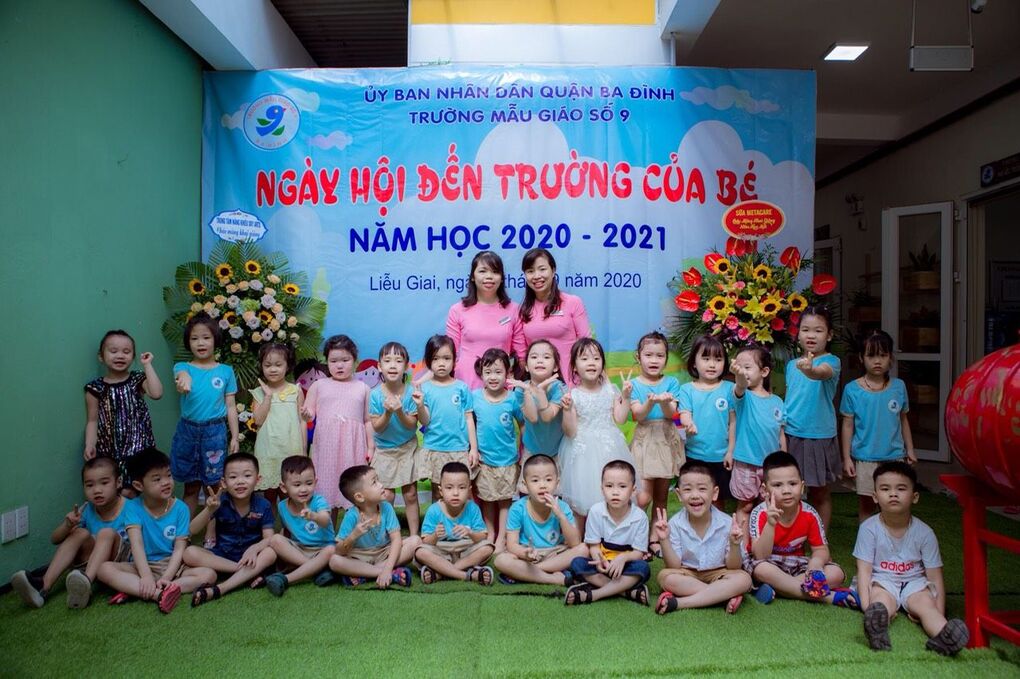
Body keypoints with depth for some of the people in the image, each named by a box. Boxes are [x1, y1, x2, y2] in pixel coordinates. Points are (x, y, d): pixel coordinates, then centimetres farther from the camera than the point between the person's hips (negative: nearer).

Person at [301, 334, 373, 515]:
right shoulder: (319, 385, 9)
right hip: (327, 445, 0)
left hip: (353, 445, 0)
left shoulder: (362, 388, 9)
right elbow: (309, 413, 7)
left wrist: (371, 447, 5)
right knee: (328, 489, 4)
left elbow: (368, 420, 10)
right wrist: (307, 414, -16)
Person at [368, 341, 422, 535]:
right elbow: (377, 428, -11)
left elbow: (412, 425, -12)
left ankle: (414, 535, 20)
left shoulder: (410, 392, -14)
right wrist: (387, 412, -29)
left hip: (408, 448, 0)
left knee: (411, 494, 7)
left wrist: (399, 412, -30)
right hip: (384, 451, 0)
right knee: (386, 498, 6)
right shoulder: (376, 394, -14)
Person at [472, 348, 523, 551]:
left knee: (505, 500, 10)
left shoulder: (513, 398, -11)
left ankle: (502, 538, 24)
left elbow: (523, 424, -2)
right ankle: (490, 534, 32)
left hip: (507, 460, -1)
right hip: (483, 459, 2)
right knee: (486, 499, 15)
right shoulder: (475, 396, -7)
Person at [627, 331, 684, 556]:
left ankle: (655, 538, 23)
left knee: (661, 495, 10)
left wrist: (664, 401, -28)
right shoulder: (634, 384, -1)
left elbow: (671, 414, -7)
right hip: (644, 441, -2)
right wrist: (651, 402, -31)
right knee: (644, 495, -8)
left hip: (667, 440, 2)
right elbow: (638, 415, -12)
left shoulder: (671, 383, 3)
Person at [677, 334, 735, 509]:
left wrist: (731, 451, -1)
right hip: (694, 455, 0)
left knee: (718, 500, 14)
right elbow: (684, 415, -9)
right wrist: (689, 424, -33)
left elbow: (733, 421, 0)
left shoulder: (729, 388, -2)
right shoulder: (687, 389, -2)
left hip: (720, 457, 0)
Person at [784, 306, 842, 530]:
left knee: (820, 494, 9)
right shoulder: (791, 364, 7)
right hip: (791, 435, 4)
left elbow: (823, 373, -34)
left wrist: (810, 370, -56)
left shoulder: (831, 361, -9)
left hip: (819, 436, -4)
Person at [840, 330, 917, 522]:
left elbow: (903, 420, 12)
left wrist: (910, 449, 12)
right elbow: (848, 425, -2)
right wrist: (847, 458, -3)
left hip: (894, 455, 2)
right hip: (865, 457, -2)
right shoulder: (852, 389, -6)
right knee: (866, 503, 9)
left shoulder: (899, 386, 1)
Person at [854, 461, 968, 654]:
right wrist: (866, 604, -23)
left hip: (914, 582, 3)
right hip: (882, 582, -3)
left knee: (926, 604, -28)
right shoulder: (869, 528, -9)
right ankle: (877, 628, -63)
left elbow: (934, 575, -3)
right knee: (881, 602, -33)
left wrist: (939, 613, -12)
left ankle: (943, 636, -54)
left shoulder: (924, 532, -5)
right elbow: (864, 569, -11)